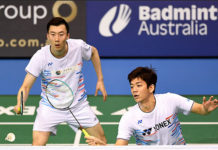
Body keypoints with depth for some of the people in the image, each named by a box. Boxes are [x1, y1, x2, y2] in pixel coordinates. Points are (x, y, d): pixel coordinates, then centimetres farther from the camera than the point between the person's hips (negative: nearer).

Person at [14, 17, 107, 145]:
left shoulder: (78, 46, -17)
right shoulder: (40, 57, -23)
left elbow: (94, 52, 8)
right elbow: (26, 86, -23)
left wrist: (100, 80, 6)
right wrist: (19, 105, -44)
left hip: (79, 105, 2)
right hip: (50, 108, -2)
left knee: (101, 140, 5)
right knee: (37, 145, -16)